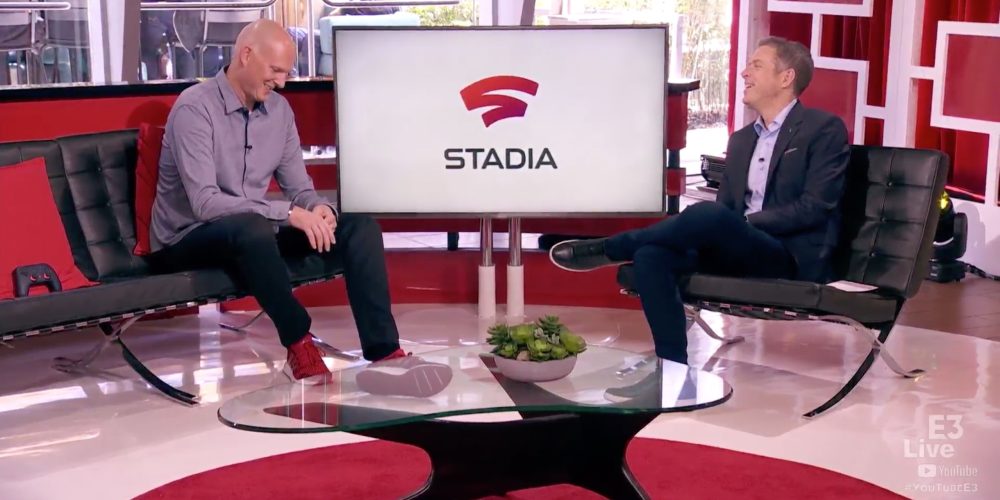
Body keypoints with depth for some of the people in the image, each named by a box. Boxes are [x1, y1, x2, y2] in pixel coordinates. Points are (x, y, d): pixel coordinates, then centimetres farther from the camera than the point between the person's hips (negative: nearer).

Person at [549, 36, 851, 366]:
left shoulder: (824, 129, -1)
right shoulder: (741, 140, 21)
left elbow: (814, 208, -11)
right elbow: (724, 205, 16)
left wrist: (745, 223, -16)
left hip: (792, 257, -6)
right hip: (740, 250, 7)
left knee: (709, 215, -34)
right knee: (651, 256, -21)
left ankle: (607, 249, -14)